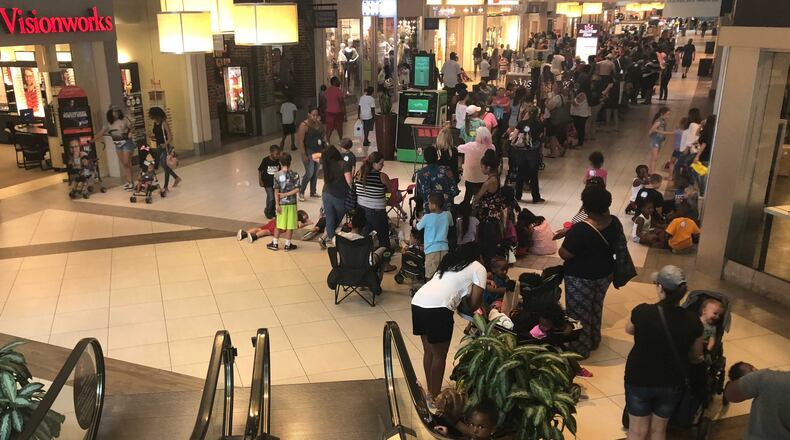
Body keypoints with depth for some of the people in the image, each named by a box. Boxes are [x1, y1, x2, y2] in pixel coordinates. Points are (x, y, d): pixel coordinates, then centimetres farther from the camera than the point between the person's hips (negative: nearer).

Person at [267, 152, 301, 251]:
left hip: (281, 203, 1)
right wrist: (287, 194, -8)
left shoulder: (277, 175, -6)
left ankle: (275, 244, 19)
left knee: (279, 225, 13)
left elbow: (276, 191, -7)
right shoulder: (295, 174, -6)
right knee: (290, 225, 7)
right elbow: (297, 189, -13)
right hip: (291, 203, -1)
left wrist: (277, 204, -6)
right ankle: (287, 245, 13)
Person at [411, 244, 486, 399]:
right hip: (438, 309, -7)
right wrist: (471, 308, 25)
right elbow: (475, 302, 7)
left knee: (429, 351, 22)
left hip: (417, 302, 7)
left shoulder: (449, 262, 30)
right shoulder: (478, 268, 11)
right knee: (439, 355, 11)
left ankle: (430, 391, 36)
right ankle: (435, 397, 22)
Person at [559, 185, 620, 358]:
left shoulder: (580, 230, -32)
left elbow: (564, 255, -24)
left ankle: (579, 350, 29)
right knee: (596, 307, 27)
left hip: (581, 279, -7)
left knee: (579, 313, 13)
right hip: (605, 273, 7)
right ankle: (594, 341, 46)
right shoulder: (614, 222, -11)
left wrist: (567, 237, -3)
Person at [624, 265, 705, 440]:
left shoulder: (642, 312, -22)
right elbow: (696, 356, 1)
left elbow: (629, 330, 2)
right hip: (671, 383, 2)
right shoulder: (692, 321, -18)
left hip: (638, 380, -1)